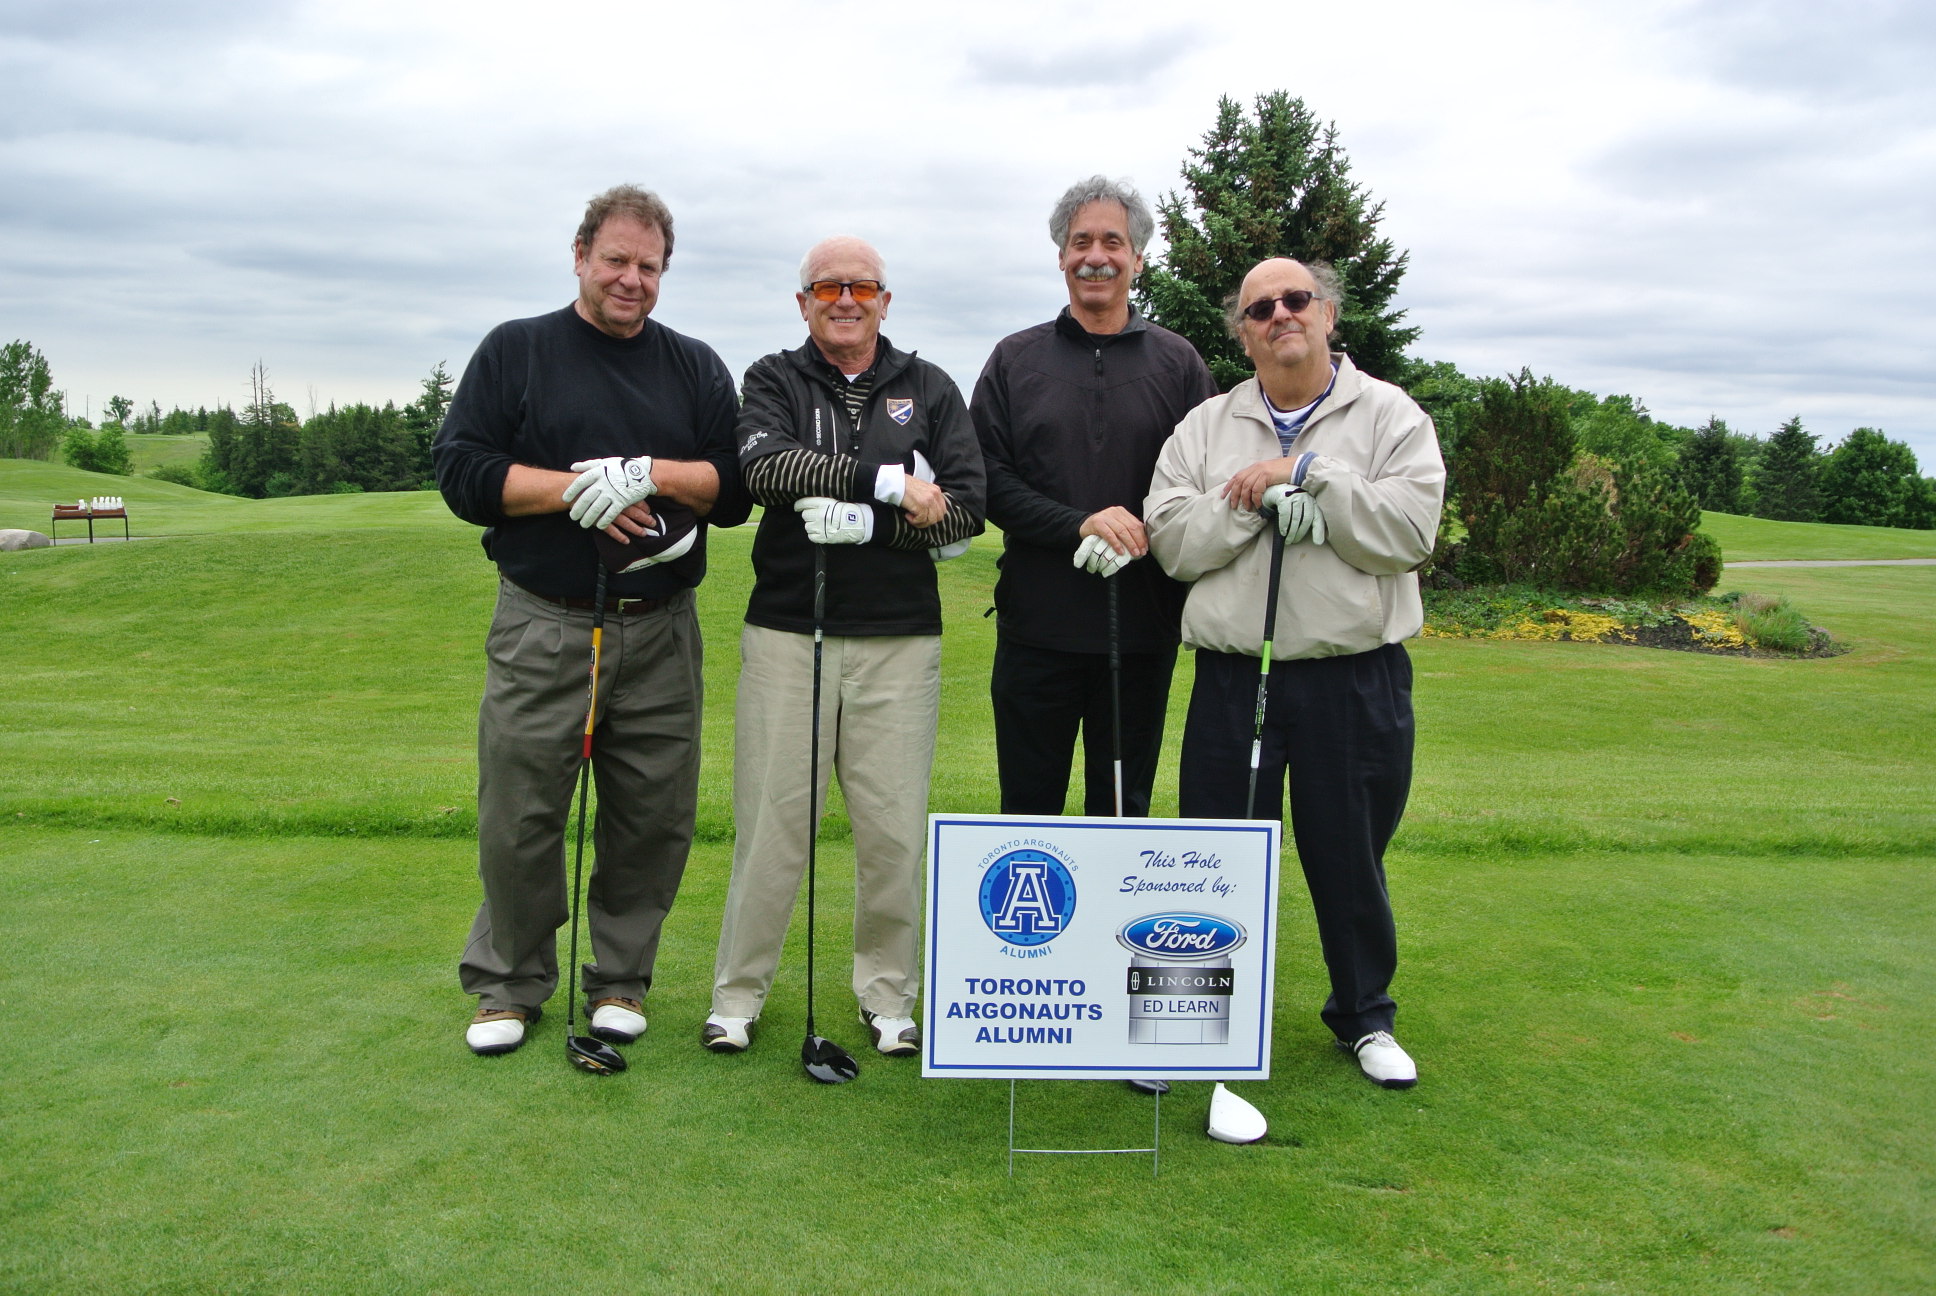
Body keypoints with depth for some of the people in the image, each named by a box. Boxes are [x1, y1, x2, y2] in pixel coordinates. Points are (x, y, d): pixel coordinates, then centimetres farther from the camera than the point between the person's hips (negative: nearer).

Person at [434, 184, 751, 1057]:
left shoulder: (696, 368, 13)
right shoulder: (514, 352, 7)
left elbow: (735, 489, 4)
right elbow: (463, 473, -2)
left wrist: (648, 474, -13)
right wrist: (578, 488, -14)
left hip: (659, 632, 2)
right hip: (541, 628, -2)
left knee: (654, 819, 5)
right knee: (520, 817, 2)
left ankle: (620, 980, 23)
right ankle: (509, 985, 21)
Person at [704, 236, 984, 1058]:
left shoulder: (928, 389, 11)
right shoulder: (774, 380, 8)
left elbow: (966, 508, -1)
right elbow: (765, 465, -14)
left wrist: (865, 523, -14)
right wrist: (887, 480, -17)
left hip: (900, 640, 1)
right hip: (786, 630, -1)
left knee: (895, 827, 3)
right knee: (771, 819, 3)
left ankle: (888, 994, 20)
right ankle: (738, 992, 19)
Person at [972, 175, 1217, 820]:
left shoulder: (1177, 362, 7)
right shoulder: (1016, 359, 7)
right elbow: (988, 482, -2)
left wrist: (1139, 534, -16)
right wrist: (1080, 525, -16)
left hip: (1143, 627, 0)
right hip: (1036, 626, 0)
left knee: (1124, 809, 11)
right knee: (1027, 809, 8)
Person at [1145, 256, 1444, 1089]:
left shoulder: (1391, 417, 3)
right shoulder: (1205, 427, 10)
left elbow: (1407, 534, -11)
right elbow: (1172, 542, -2)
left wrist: (1306, 475, -14)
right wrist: (1255, 501, -14)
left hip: (1355, 681, -1)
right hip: (1232, 677, 2)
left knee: (1350, 856, 11)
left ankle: (1364, 1016, 32)